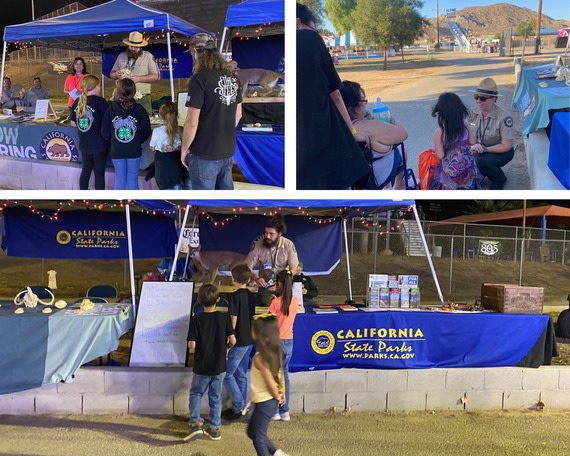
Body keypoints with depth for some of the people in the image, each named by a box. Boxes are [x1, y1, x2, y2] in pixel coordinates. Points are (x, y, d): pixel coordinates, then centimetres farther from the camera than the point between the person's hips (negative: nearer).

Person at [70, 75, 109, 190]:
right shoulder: (100, 101, -14)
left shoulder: (77, 102, 3)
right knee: (99, 173, 3)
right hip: (99, 144, -5)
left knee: (86, 170, 19)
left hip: (84, 143, 5)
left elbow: (73, 123, 8)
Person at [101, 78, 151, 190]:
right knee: (133, 179, 8)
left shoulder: (111, 109, -6)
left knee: (120, 179, 10)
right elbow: (146, 130, -4)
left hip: (116, 151, 1)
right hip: (134, 151, -1)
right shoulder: (139, 109, -9)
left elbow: (104, 131, -2)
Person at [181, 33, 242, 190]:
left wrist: (184, 149, -6)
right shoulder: (233, 77, 5)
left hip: (205, 154, -7)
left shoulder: (199, 79, -17)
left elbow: (192, 122, -19)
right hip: (228, 151, 7)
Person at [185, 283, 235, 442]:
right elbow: (232, 341, -10)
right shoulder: (224, 318, -9)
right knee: (216, 397, 15)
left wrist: (194, 345, 6)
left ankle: (196, 422, 3)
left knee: (196, 393, 18)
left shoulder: (196, 320, -13)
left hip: (201, 366, -1)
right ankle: (215, 428, 21)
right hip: (219, 366, 2)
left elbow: (191, 345, -16)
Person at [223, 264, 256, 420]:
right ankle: (242, 407, 23)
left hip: (239, 341, -8)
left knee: (227, 375, 2)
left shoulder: (235, 296, -16)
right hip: (249, 340, 8)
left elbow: (233, 320, -17)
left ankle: (239, 407, 3)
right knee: (241, 375, 17)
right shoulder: (251, 295, 6)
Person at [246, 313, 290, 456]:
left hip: (264, 402, -9)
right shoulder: (274, 351, -1)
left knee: (258, 437, 8)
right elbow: (280, 373, 7)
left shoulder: (259, 357, -26)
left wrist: (277, 396, -7)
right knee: (252, 431, 24)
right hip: (270, 400, 9)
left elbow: (270, 381, -23)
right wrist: (281, 391, 12)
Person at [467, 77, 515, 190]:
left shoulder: (504, 117, -24)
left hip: (501, 151, -5)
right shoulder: (473, 113, -10)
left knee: (481, 162, -33)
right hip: (480, 151, 5)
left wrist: (484, 149, -28)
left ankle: (499, 180, -1)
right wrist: (473, 147, -24)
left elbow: (506, 146, -20)